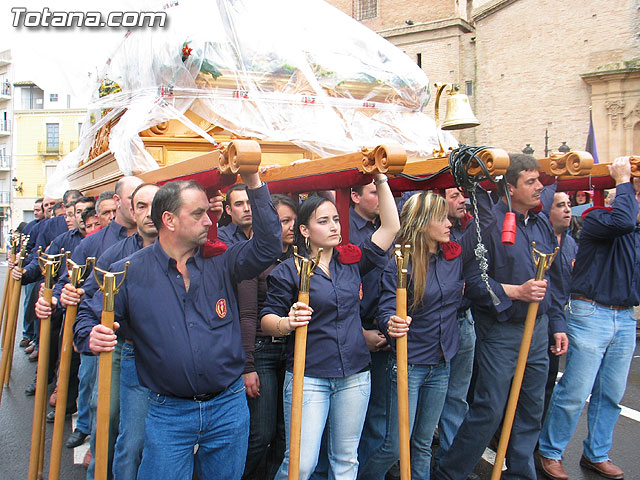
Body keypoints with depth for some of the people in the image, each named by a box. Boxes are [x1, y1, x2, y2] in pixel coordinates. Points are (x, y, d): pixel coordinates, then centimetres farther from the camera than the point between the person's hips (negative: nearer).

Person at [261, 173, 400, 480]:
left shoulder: (352, 261, 6)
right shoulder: (288, 271, -5)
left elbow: (391, 226, 3)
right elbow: (267, 320, -4)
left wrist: (380, 180, -1)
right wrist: (286, 323, -26)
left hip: (355, 376, 4)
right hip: (308, 377, -4)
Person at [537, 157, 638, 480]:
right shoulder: (598, 219, -8)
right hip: (591, 314, -7)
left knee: (611, 394, 13)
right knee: (574, 392, -2)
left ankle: (597, 454, 29)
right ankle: (550, 452, 14)